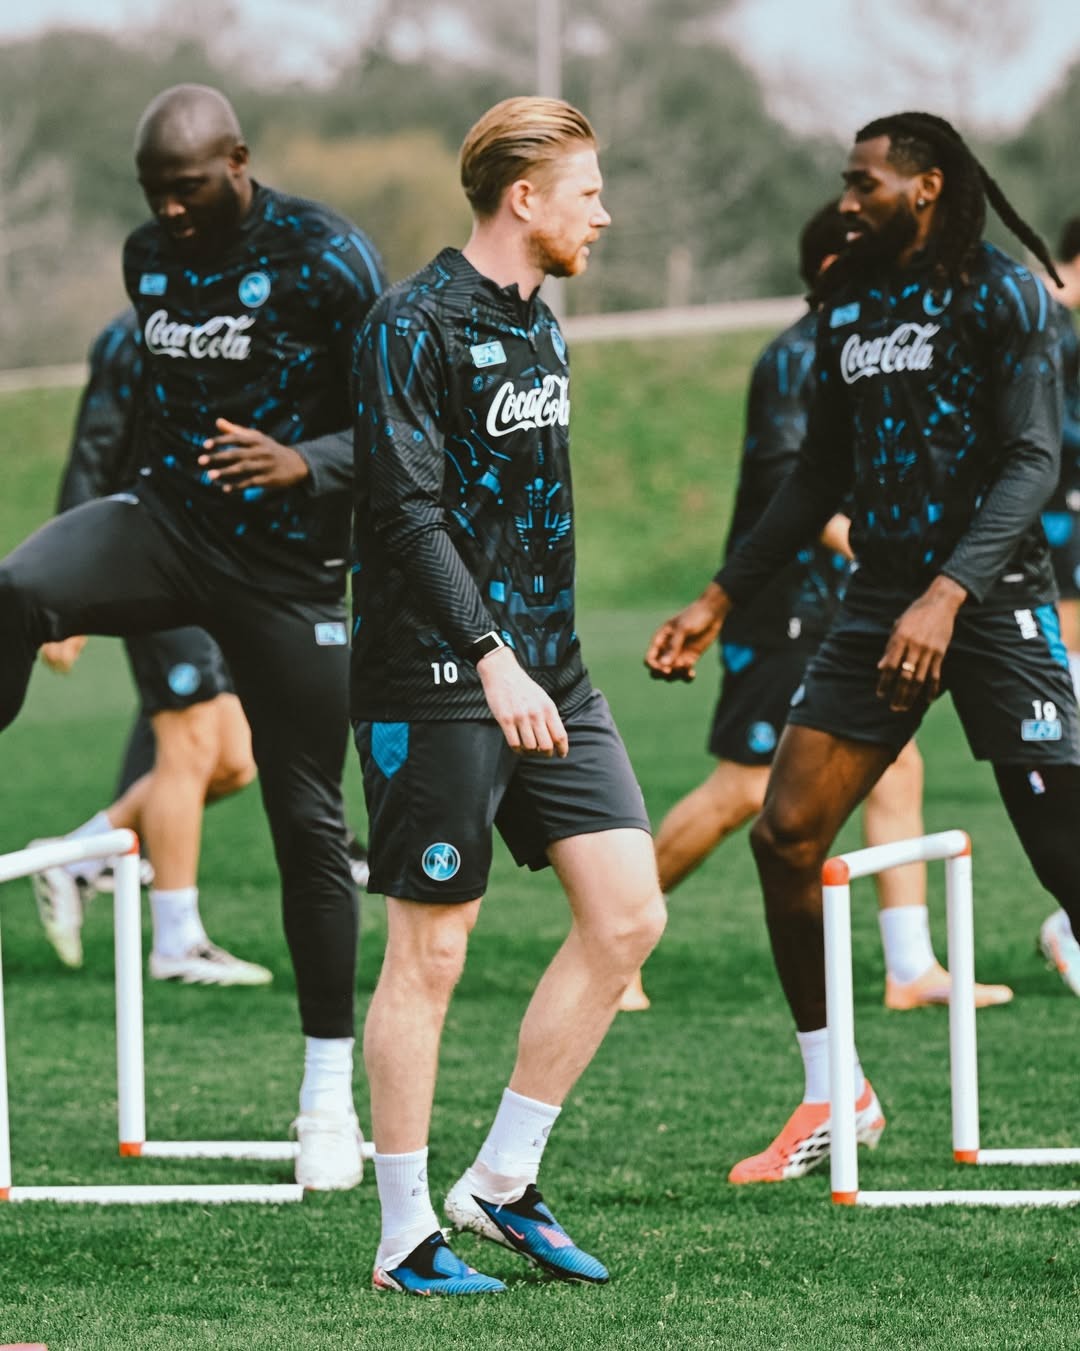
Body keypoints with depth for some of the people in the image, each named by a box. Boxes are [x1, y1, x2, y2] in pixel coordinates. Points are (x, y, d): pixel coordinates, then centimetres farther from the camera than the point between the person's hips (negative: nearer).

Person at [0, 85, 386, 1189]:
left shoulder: (325, 260, -12)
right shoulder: (148, 258, 5)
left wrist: (305, 464, -28)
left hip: (285, 566, -4)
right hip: (166, 521, 4)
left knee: (308, 824, 2)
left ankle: (329, 1097, 12)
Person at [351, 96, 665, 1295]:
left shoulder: (535, 322, 15)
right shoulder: (415, 324, -12)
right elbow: (406, 510, -19)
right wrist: (491, 659, -24)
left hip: (546, 670, 8)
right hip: (437, 683, -8)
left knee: (627, 915, 1)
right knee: (429, 950, -3)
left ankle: (501, 1181, 12)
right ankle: (406, 1238, 6)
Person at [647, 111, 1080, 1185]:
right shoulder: (849, 307, 13)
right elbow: (820, 476, 21)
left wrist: (949, 593, -25)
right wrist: (720, 600, 18)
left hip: (990, 601, -7)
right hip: (881, 601, 7)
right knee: (785, 836, -2)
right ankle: (832, 1095, 9)